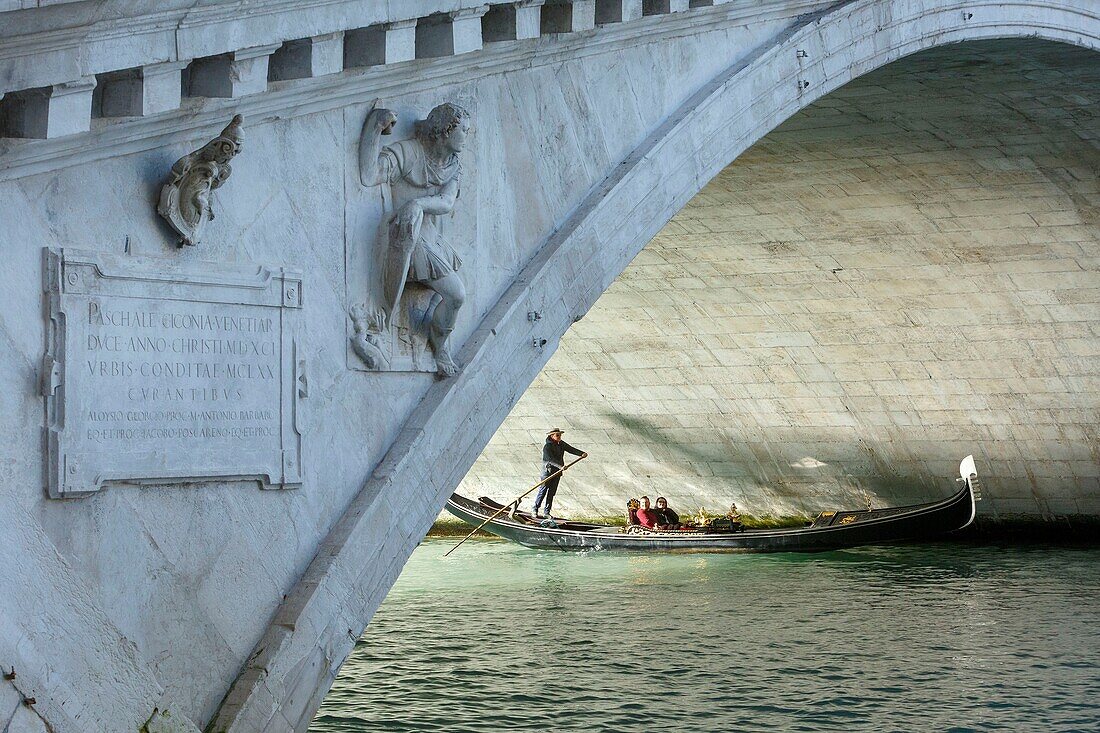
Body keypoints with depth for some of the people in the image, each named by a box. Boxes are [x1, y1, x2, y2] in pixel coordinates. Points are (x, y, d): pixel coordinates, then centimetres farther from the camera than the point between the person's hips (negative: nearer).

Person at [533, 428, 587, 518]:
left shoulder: (561, 444, 7)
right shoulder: (547, 446, -16)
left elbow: (571, 449, 2)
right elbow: (551, 459, -27)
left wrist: (582, 453, -14)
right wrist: (560, 466, -39)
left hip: (557, 472, 7)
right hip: (548, 471, -7)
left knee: (552, 493, 8)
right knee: (543, 491, -2)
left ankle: (547, 513, 14)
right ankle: (535, 510, 10)